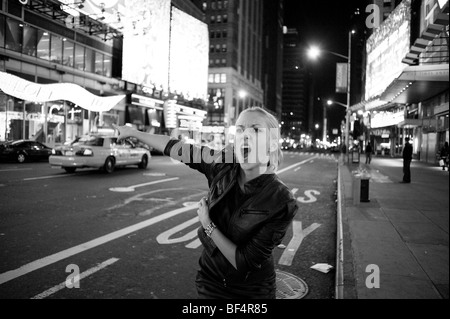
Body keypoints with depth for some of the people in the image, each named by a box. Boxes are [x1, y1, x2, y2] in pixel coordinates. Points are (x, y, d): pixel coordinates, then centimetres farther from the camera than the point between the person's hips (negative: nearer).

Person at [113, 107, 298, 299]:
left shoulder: (283, 203, -27)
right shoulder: (223, 165, -16)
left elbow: (244, 263, -24)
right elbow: (177, 149, -4)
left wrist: (208, 225, -18)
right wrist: (133, 132, 6)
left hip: (252, 291, -3)